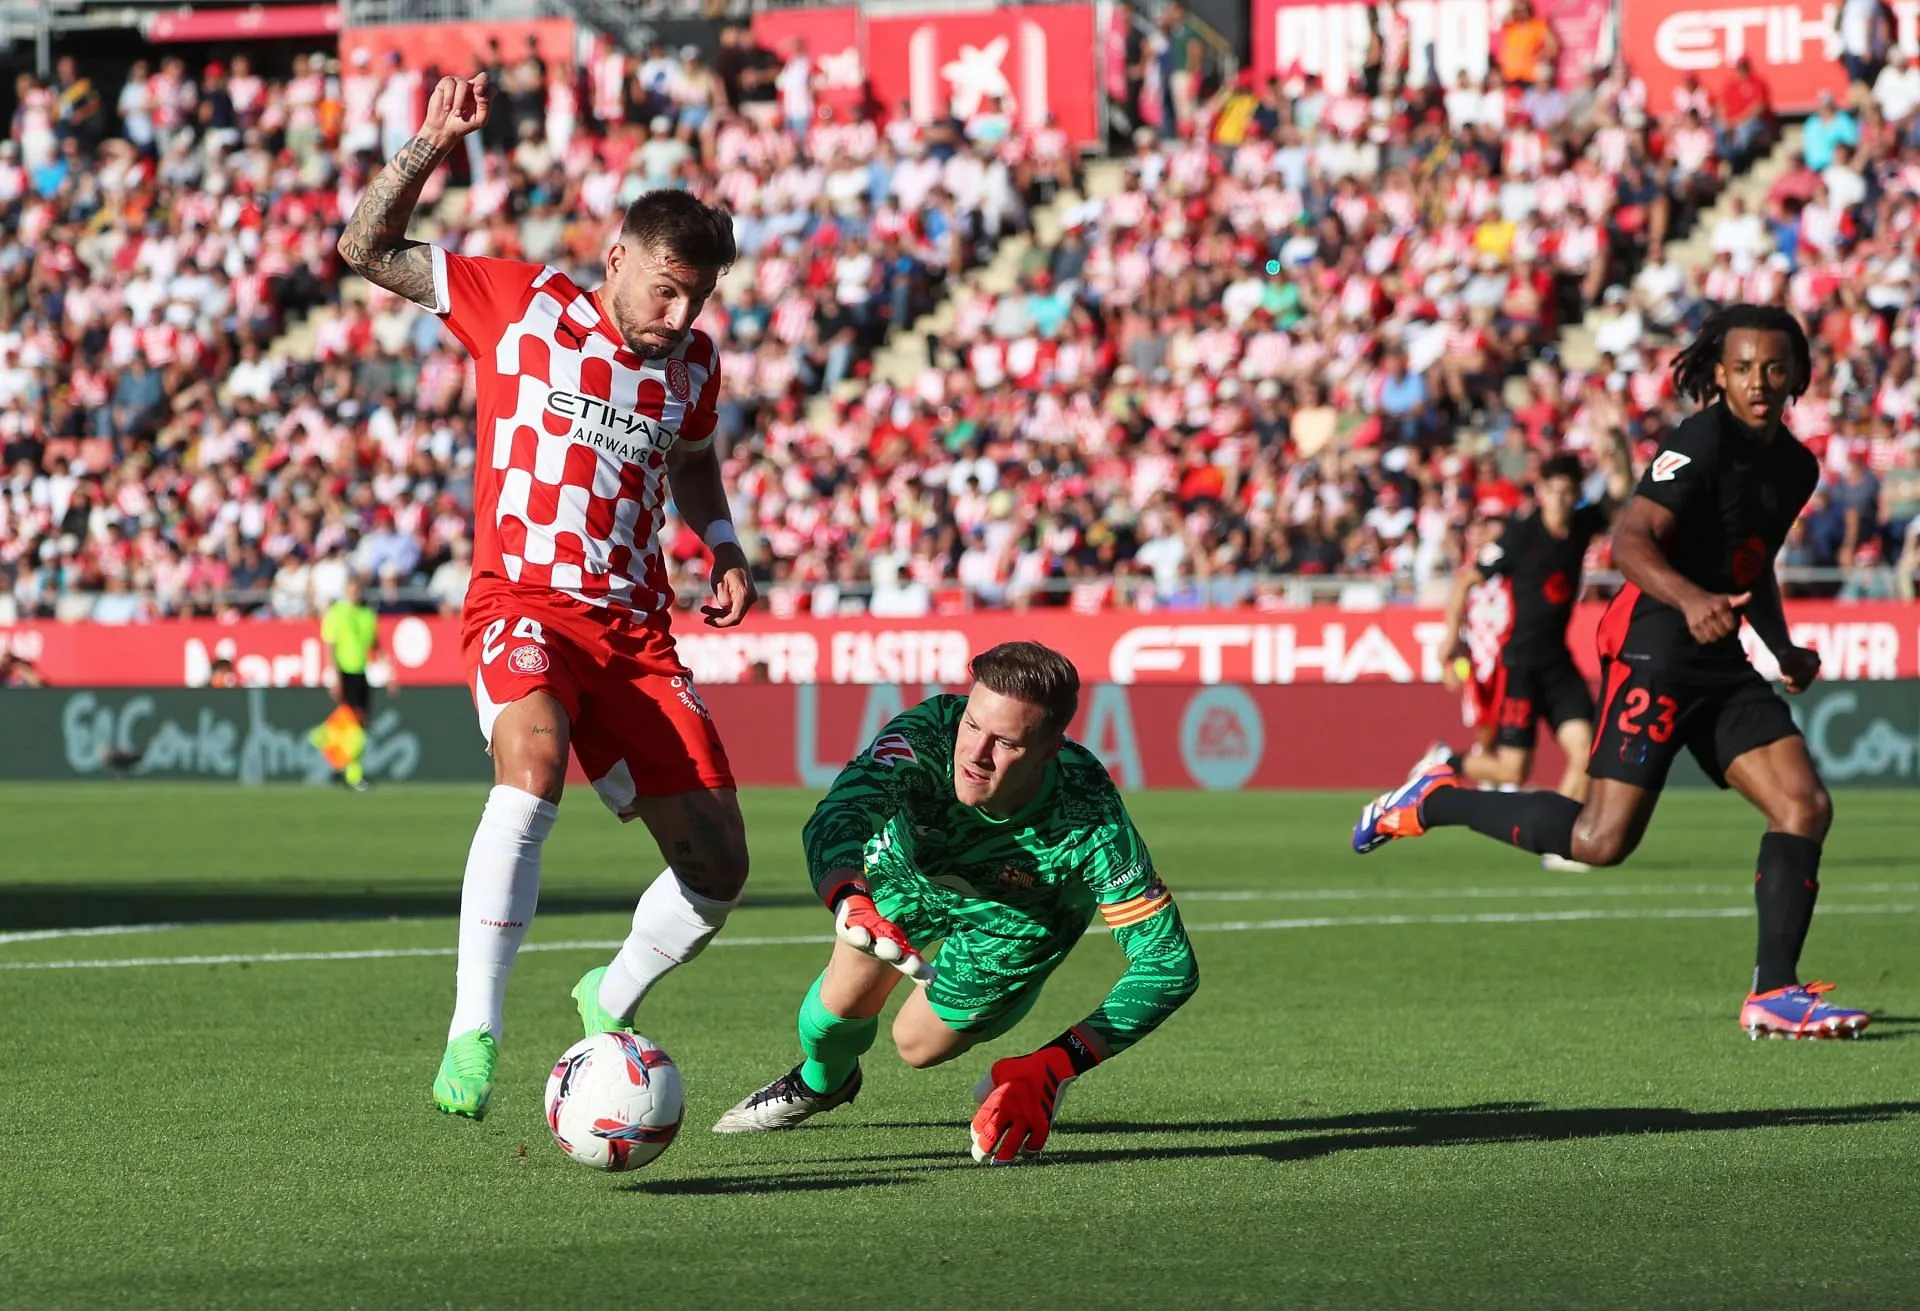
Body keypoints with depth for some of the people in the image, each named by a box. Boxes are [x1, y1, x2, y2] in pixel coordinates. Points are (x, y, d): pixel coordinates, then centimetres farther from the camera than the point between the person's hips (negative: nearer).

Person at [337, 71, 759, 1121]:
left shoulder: (694, 365, 13)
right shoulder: (523, 303, 1)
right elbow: (367, 250, 3)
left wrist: (724, 553, 16)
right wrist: (431, 146, -9)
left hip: (635, 629, 5)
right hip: (523, 603, -5)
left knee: (716, 869, 1)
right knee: (534, 757, -38)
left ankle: (609, 1004, 33)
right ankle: (473, 1034, -37)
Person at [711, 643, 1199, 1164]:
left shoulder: (1093, 823, -43)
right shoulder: (928, 734, -43)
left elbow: (1170, 963, -39)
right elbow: (833, 822, -56)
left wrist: (1053, 1067, -47)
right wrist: (851, 903, -80)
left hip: (1020, 912, -1)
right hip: (911, 867, 1)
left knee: (919, 1045, 0)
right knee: (849, 1001, -10)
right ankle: (819, 1082, 26)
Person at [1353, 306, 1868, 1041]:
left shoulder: (1795, 465, 13)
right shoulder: (1703, 443, -13)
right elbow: (1630, 541, -24)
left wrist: (1781, 651, 20)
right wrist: (1690, 598, -41)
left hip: (1725, 665, 8)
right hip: (1656, 650, -8)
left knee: (1804, 806, -6)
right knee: (1601, 840, -13)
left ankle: (1773, 993, -1)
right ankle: (1435, 801, 6)